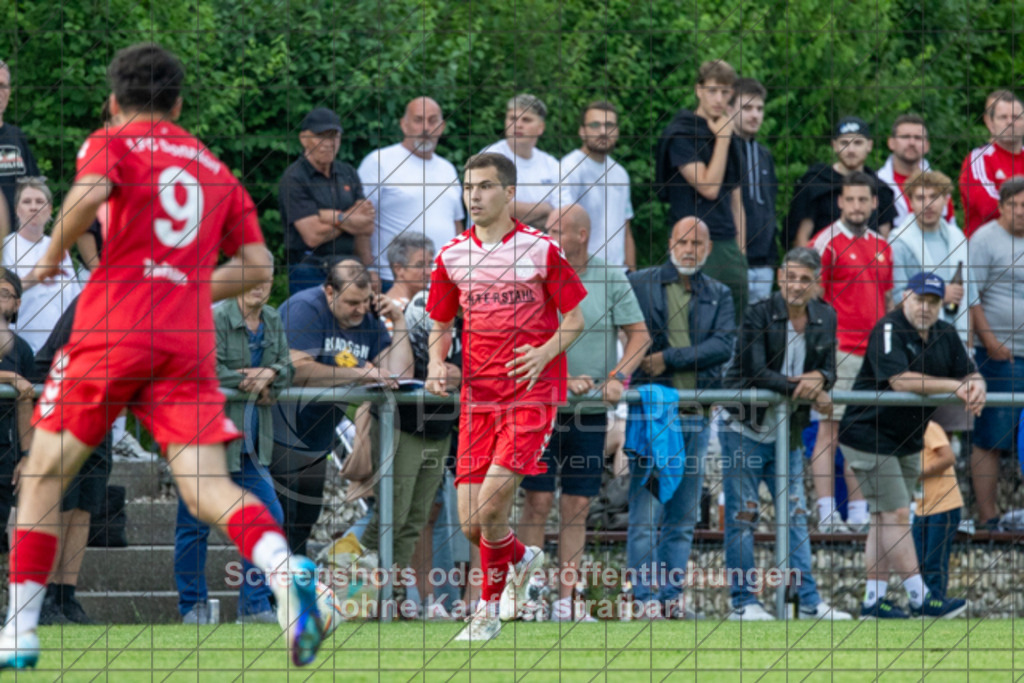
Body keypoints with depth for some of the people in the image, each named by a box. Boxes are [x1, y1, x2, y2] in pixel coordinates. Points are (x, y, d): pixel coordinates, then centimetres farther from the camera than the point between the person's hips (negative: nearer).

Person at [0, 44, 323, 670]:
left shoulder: (112, 144, 7)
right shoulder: (215, 170, 21)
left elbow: (90, 194, -16)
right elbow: (257, 265, 17)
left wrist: (53, 256, -1)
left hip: (114, 328, -3)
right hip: (190, 345, 3)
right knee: (208, 489, -4)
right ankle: (285, 569, -34)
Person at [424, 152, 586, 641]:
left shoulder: (541, 249, -3)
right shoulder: (452, 257, 7)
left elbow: (574, 318, 3)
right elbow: (441, 325, 18)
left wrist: (546, 352, -16)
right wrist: (436, 364, -3)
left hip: (531, 394, -4)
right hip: (477, 396, 4)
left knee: (490, 505, -17)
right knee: (470, 522, -1)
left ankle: (489, 608, 5)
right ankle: (522, 559, 32)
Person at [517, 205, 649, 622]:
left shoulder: (610, 280, 4)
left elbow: (639, 335, 5)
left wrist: (617, 376, -10)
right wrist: (563, 379, -15)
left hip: (591, 408, 2)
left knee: (577, 506, 4)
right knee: (538, 501, -6)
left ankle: (566, 600, 8)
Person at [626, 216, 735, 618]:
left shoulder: (718, 296, 12)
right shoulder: (640, 284, 5)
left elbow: (724, 345, -3)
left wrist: (670, 359, -11)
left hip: (697, 418, 3)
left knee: (683, 516, 6)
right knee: (646, 511, -8)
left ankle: (670, 594, 11)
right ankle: (643, 596, -4)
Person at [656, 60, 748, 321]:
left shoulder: (730, 138, 17)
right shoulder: (681, 135, -5)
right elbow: (708, 187, -14)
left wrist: (740, 247, 15)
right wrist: (722, 138, -10)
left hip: (729, 247, 7)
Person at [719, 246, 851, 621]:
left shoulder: (825, 317, 4)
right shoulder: (758, 315, -13)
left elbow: (830, 369, 6)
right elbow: (755, 373, -19)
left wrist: (819, 378, -18)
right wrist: (804, 390, -21)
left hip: (787, 434, 5)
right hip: (745, 431, -5)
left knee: (796, 516, 7)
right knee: (742, 516, -1)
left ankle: (810, 603, 11)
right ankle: (743, 602, 4)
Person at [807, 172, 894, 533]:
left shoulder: (881, 246, 15)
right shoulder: (826, 243, -5)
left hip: (873, 351, 6)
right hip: (838, 350, -6)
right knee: (829, 430, -6)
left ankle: (859, 511, 12)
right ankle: (826, 513, -7)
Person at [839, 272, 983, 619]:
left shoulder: (945, 335, 6)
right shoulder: (888, 330, -18)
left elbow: (971, 374, 6)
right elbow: (900, 380, -29)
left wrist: (976, 387, -20)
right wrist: (954, 386, -28)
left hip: (908, 440, 8)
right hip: (869, 436, -8)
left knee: (886, 519, 8)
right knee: (896, 515, -8)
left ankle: (874, 599, 10)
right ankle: (919, 598, -7)